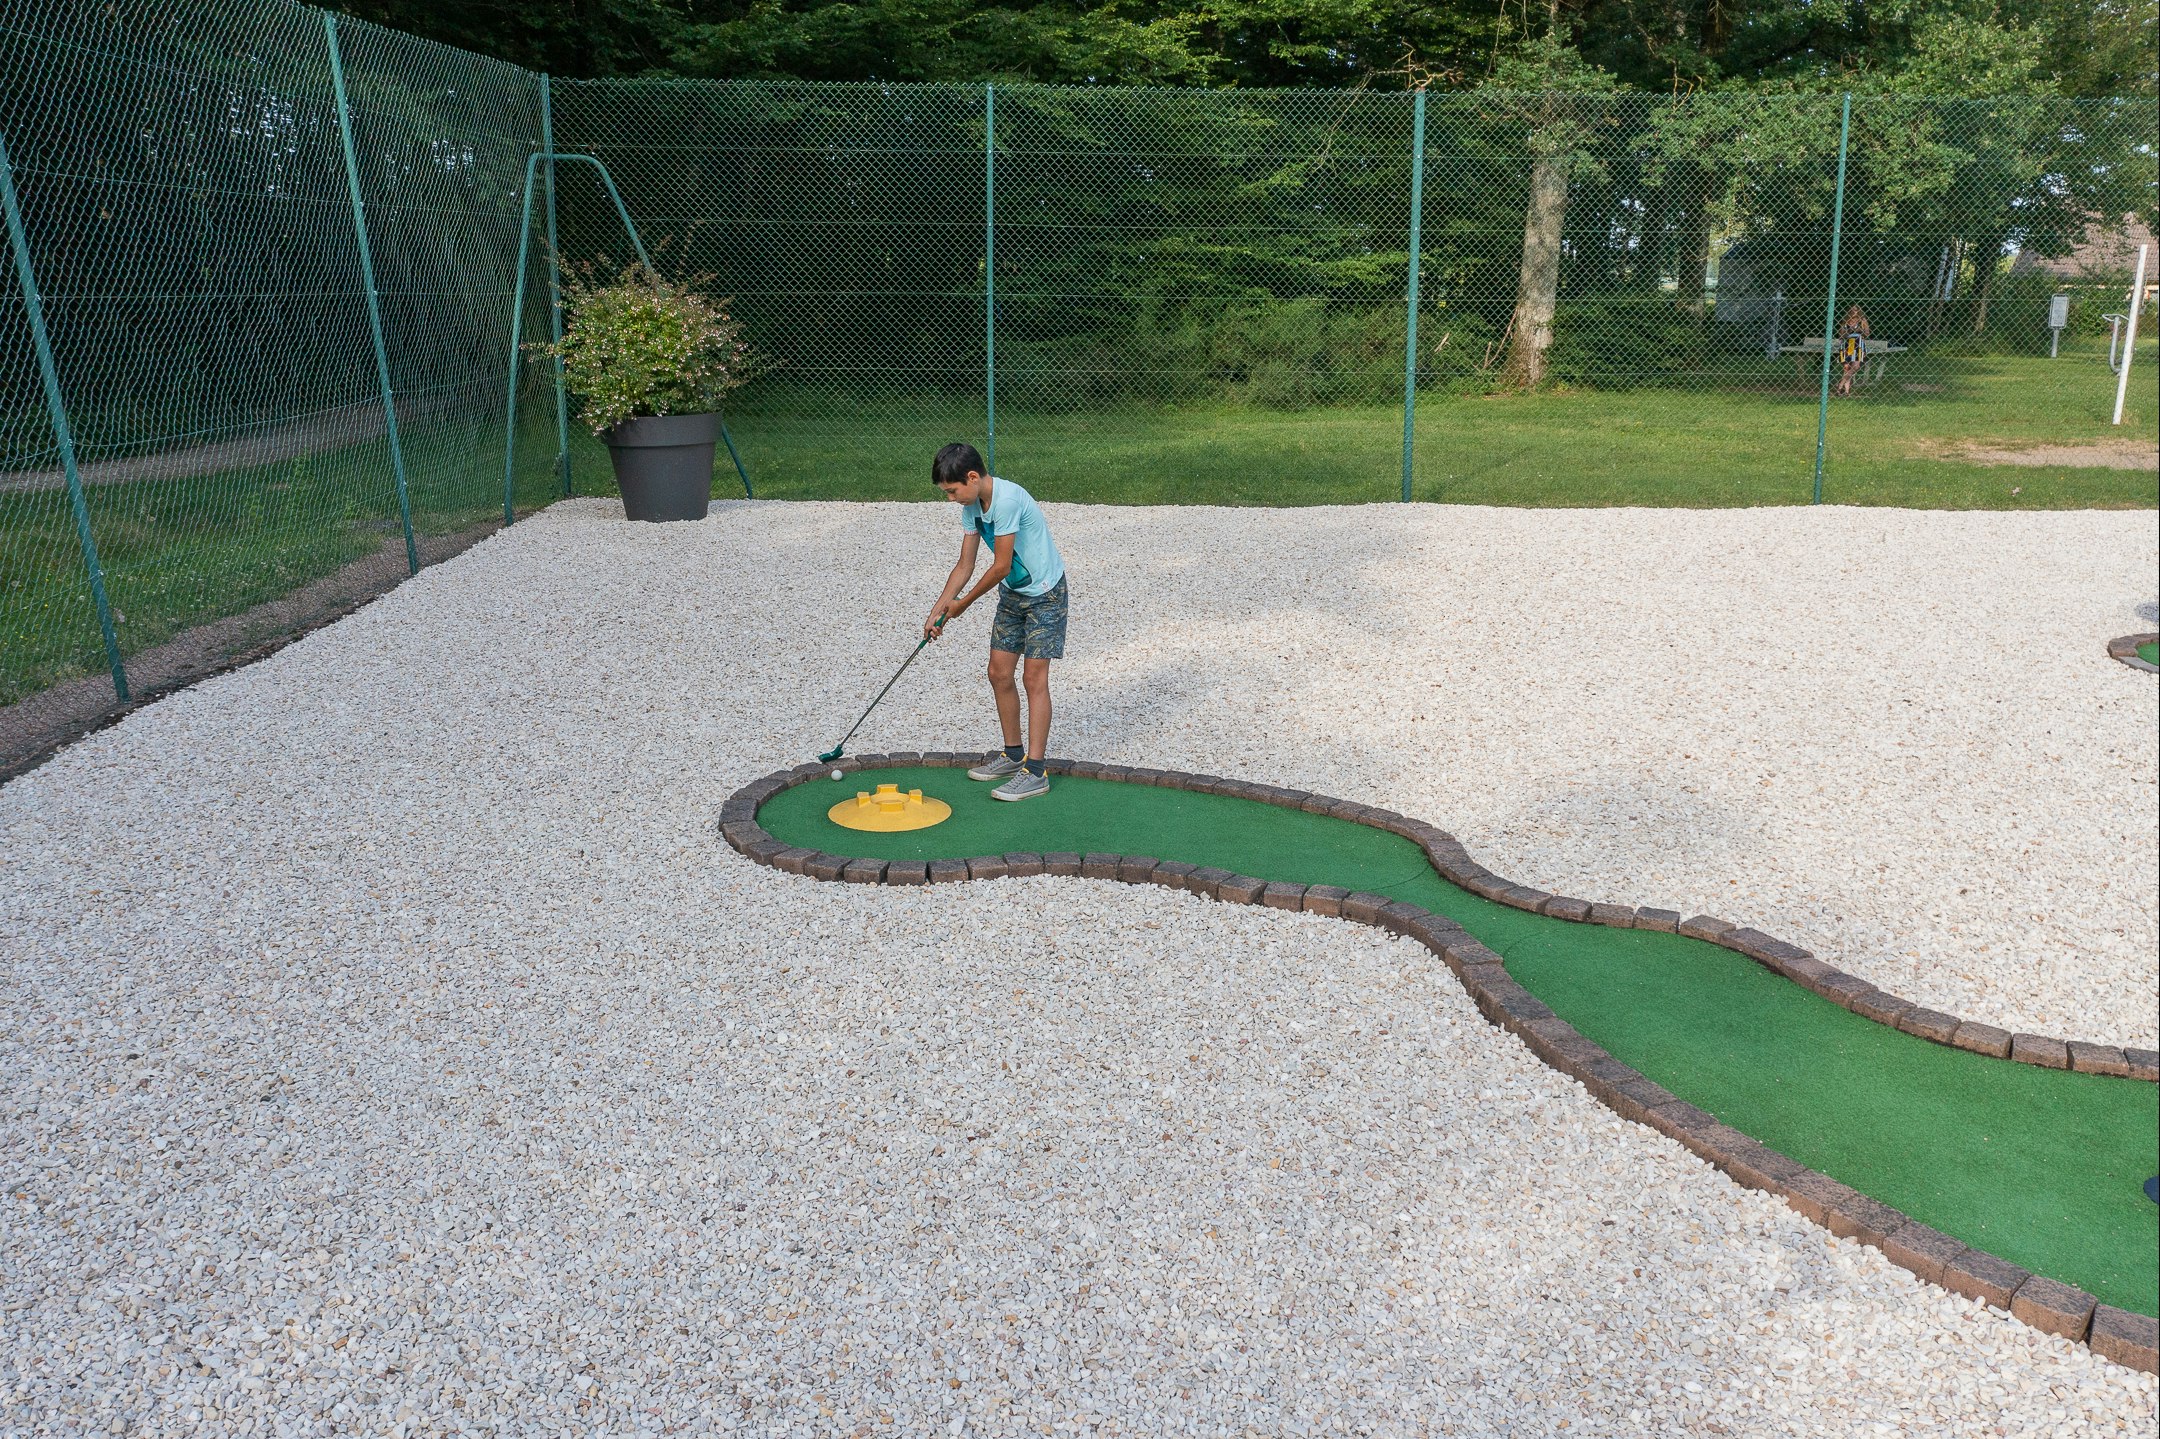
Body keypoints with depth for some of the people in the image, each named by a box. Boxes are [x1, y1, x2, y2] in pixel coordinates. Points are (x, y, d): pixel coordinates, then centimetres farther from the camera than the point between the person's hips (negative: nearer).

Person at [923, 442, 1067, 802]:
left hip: (1044, 593, -9)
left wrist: (963, 603, -10)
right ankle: (1013, 754, 24)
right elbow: (965, 564, 8)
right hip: (1012, 594, 9)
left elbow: (1001, 566, -23)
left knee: (1034, 677, -10)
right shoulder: (971, 506, 1)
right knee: (999, 673, 9)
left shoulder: (1007, 499, -27)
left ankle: (1034, 771, -7)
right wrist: (938, 609, 0)